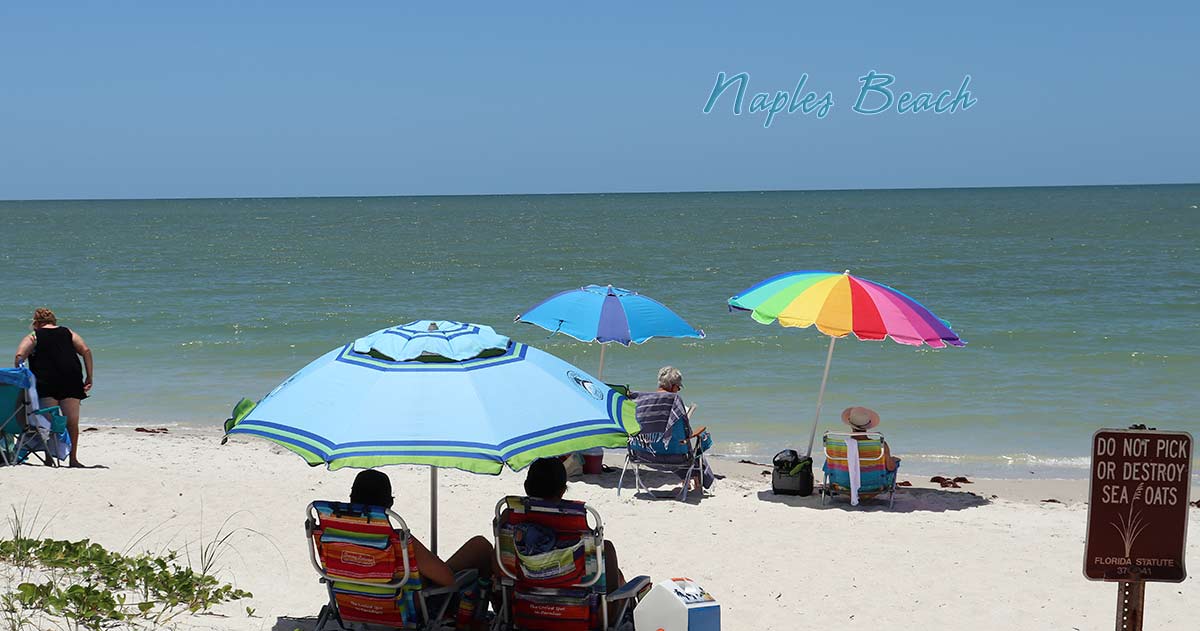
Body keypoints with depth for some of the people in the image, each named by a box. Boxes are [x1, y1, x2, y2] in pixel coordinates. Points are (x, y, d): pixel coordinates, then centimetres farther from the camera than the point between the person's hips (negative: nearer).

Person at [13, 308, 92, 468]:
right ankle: (73, 458, 4)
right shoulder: (68, 333, 16)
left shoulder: (33, 336, 8)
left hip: (46, 384, -2)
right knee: (72, 422, 5)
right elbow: (86, 351, 6)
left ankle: (49, 458, -2)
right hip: (71, 382, 2)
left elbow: (19, 356, -7)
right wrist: (89, 377, 6)